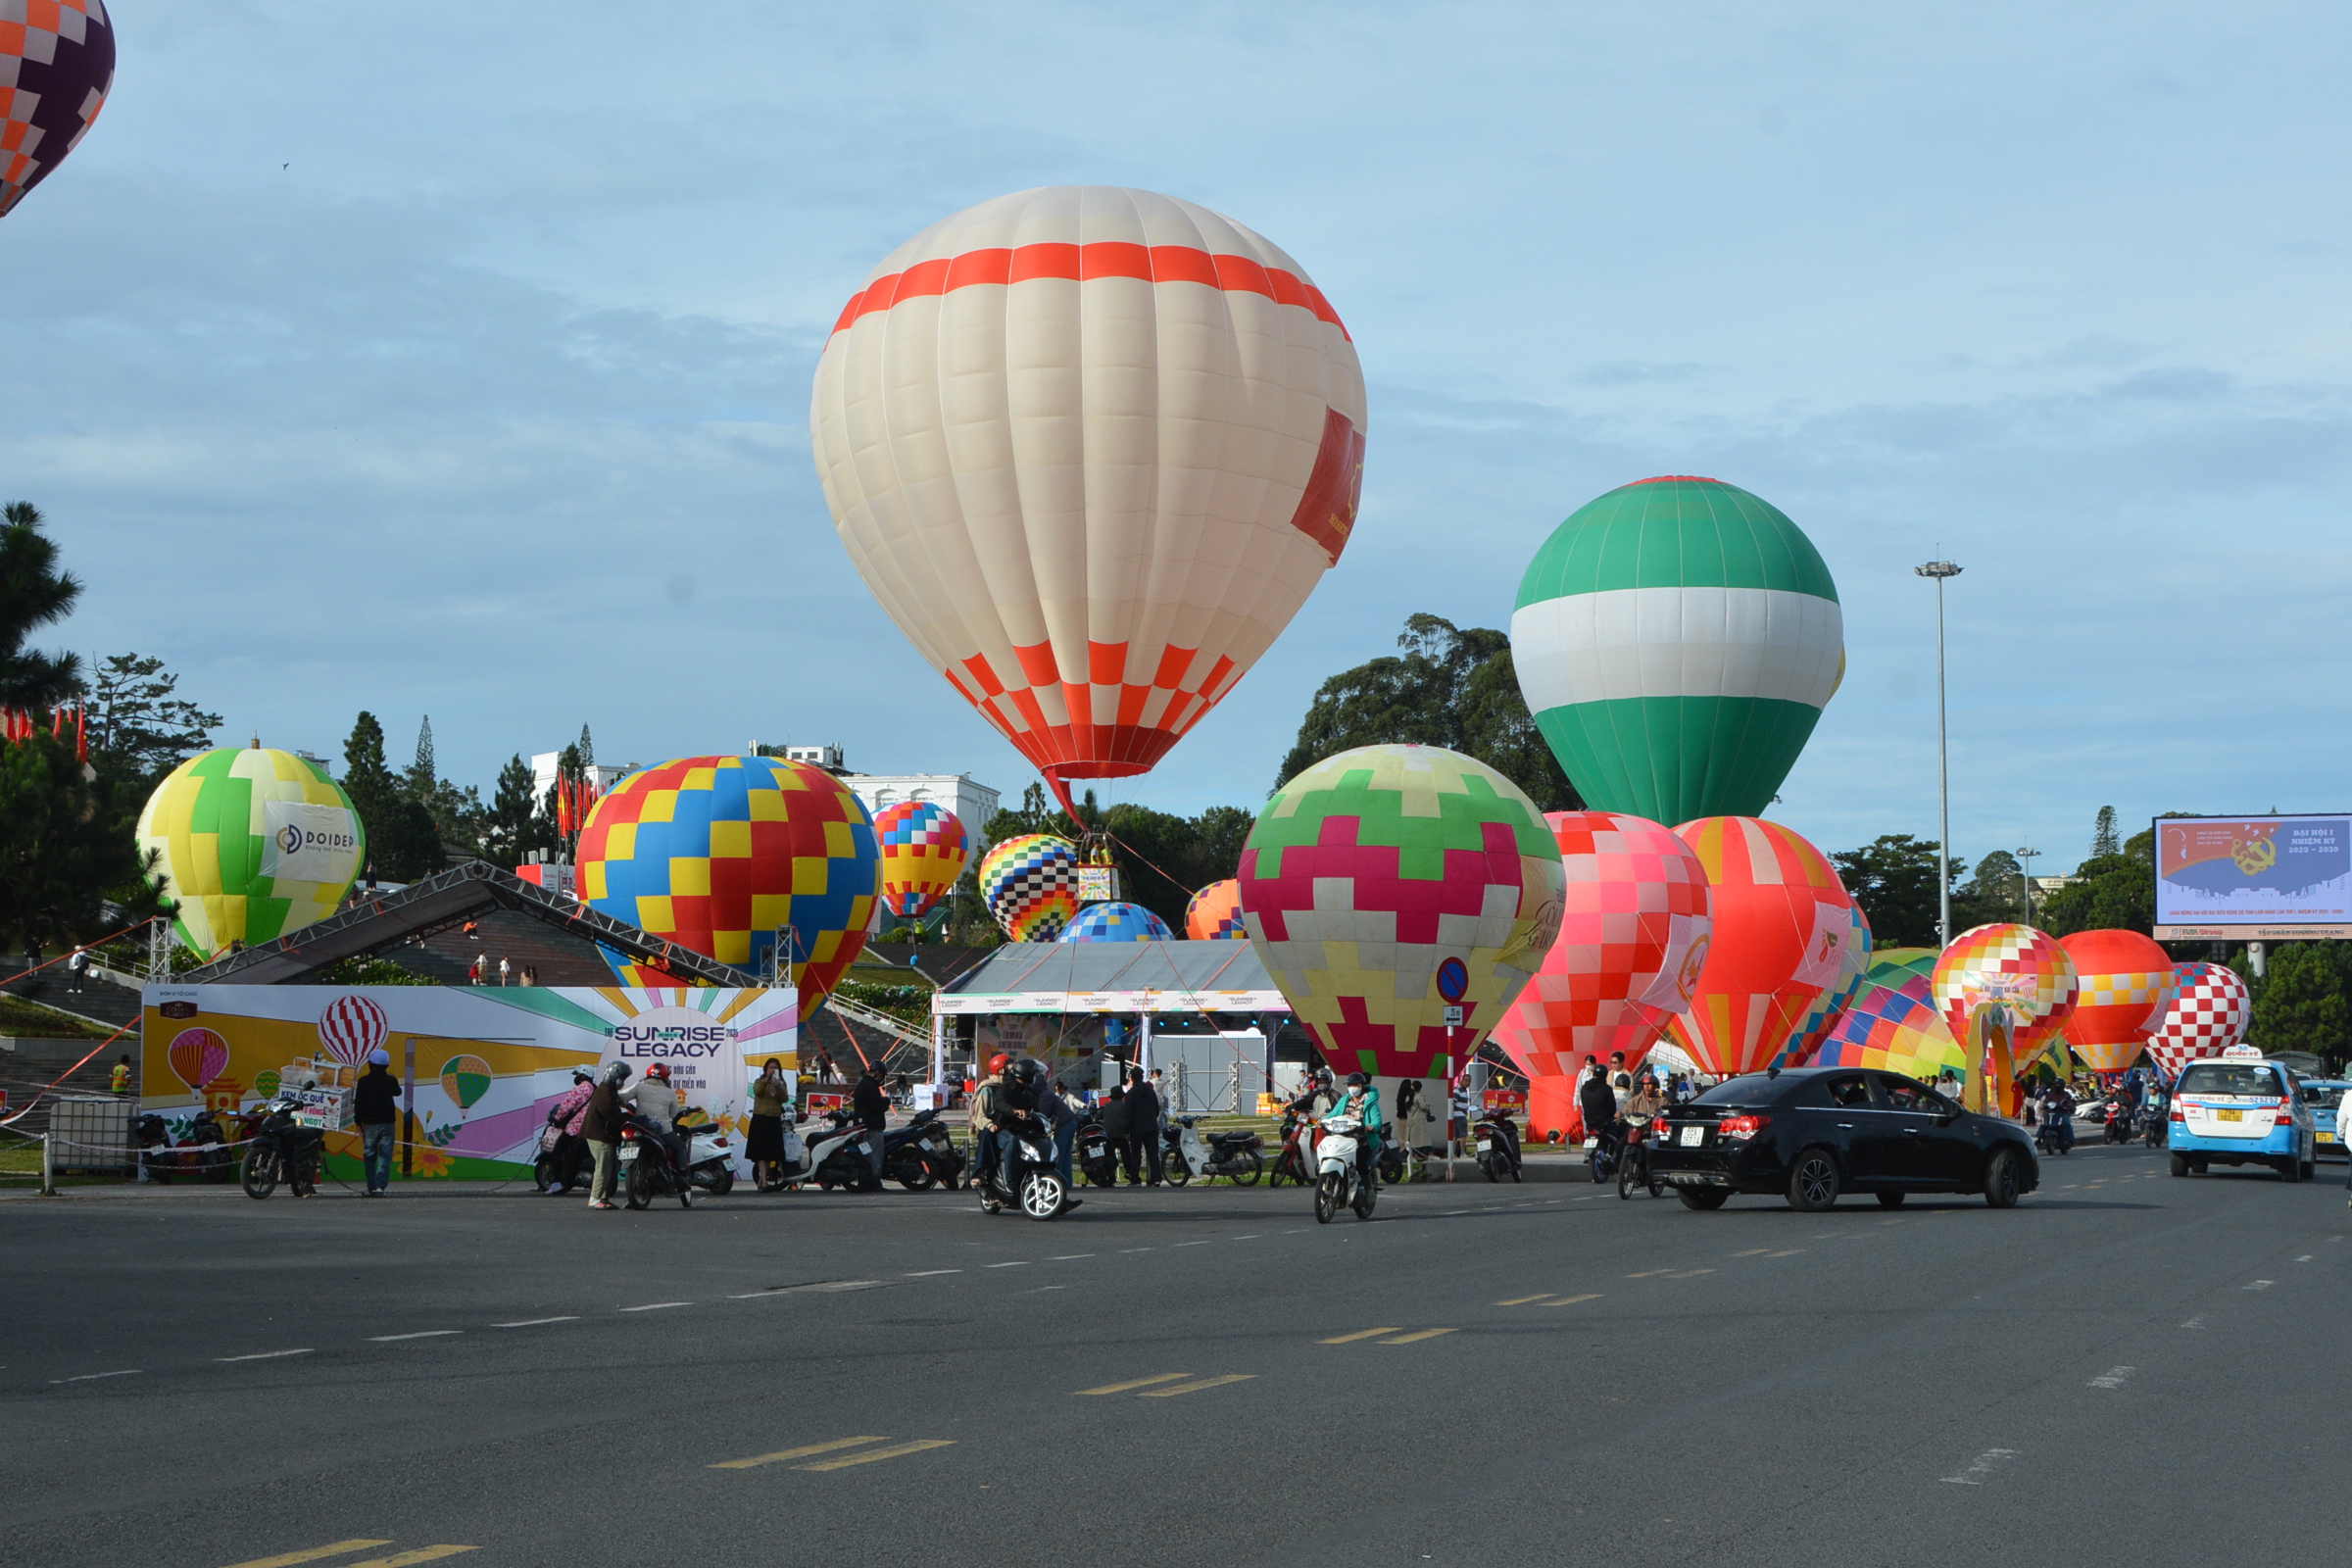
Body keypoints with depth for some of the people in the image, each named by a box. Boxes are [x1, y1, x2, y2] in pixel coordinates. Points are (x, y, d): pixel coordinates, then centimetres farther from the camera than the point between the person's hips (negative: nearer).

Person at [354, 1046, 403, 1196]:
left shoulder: (364, 1081, -4)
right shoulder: (390, 1081, -1)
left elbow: (358, 1103, -4)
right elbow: (397, 1092, 21)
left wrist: (358, 1122, 4)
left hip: (369, 1124, 0)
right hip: (387, 1123, 0)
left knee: (369, 1157, 8)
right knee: (385, 1156, -1)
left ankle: (371, 1187, 7)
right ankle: (380, 1186, -12)